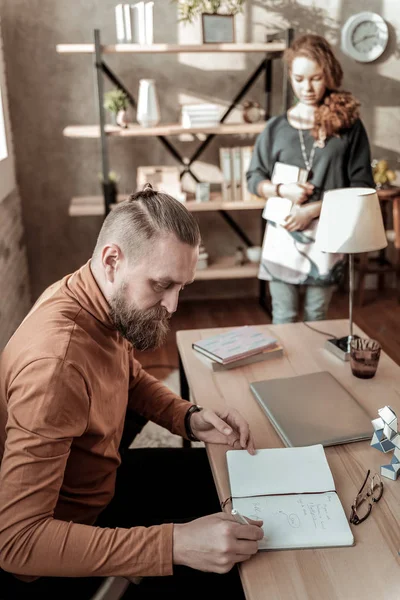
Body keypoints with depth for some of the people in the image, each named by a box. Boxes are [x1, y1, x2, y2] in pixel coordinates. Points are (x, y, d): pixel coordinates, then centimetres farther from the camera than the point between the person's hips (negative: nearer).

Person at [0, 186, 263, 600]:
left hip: (99, 480, 8)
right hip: (53, 550, -8)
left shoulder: (106, 302, -11)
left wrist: (189, 419, -8)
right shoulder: (56, 360, -38)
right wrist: (175, 543, -42)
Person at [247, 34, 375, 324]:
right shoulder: (277, 128, 1)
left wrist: (313, 209, -15)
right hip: (283, 236, 1)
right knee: (284, 317, 7)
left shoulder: (349, 126, -2)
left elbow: (362, 187, -5)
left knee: (316, 316, 13)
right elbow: (254, 178, 7)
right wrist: (281, 189, -14)